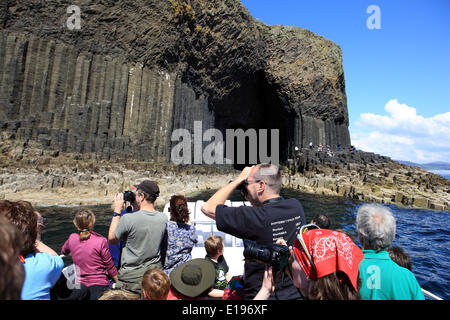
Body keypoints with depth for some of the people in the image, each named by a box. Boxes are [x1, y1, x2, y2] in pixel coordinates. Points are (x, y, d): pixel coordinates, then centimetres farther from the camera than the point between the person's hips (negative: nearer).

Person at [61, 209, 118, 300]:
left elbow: (64, 252, 20)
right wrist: (118, 282, 4)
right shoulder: (101, 241, -17)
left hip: (79, 285, 5)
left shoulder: (72, 238, -5)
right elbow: (110, 267, -9)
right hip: (99, 285, -5)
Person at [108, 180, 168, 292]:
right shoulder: (163, 218, -9)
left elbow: (111, 239, -5)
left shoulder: (128, 219, -24)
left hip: (132, 276, -4)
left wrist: (117, 211, -2)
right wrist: (136, 207, 7)